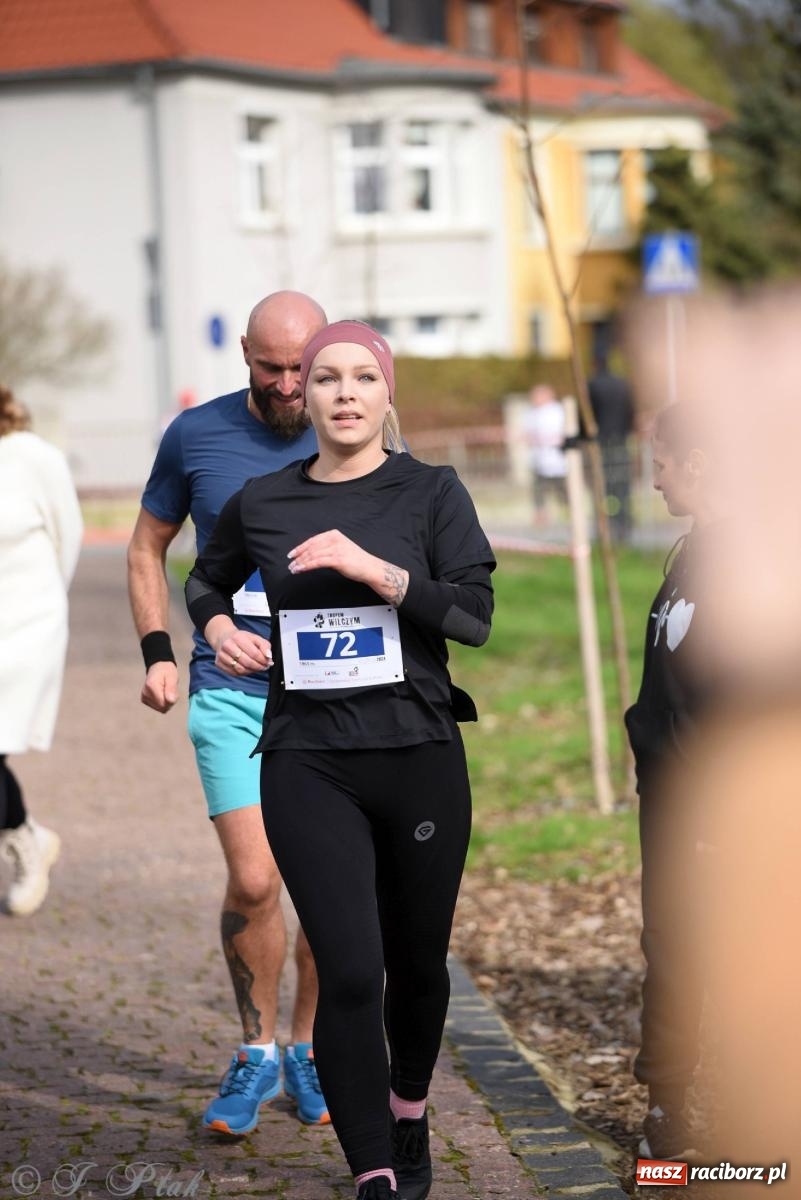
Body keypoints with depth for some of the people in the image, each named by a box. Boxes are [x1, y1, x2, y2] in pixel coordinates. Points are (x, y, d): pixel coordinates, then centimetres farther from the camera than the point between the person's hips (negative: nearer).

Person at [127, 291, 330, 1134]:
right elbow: (147, 545, 14)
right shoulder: (196, 435, 1)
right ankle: (256, 1054, 9)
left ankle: (308, 1047, 24)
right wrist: (156, 651, 2)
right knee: (253, 881, -12)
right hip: (231, 693, -1)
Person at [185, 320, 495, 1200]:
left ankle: (409, 1117, 41)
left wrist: (376, 569, -19)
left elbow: (475, 616, -9)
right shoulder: (259, 505, 6)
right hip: (309, 767, 0)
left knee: (417, 963, 13)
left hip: (419, 757, 0)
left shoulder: (430, 492, 1)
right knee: (349, 975, -12)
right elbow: (205, 580, 25)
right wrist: (218, 625, 4)